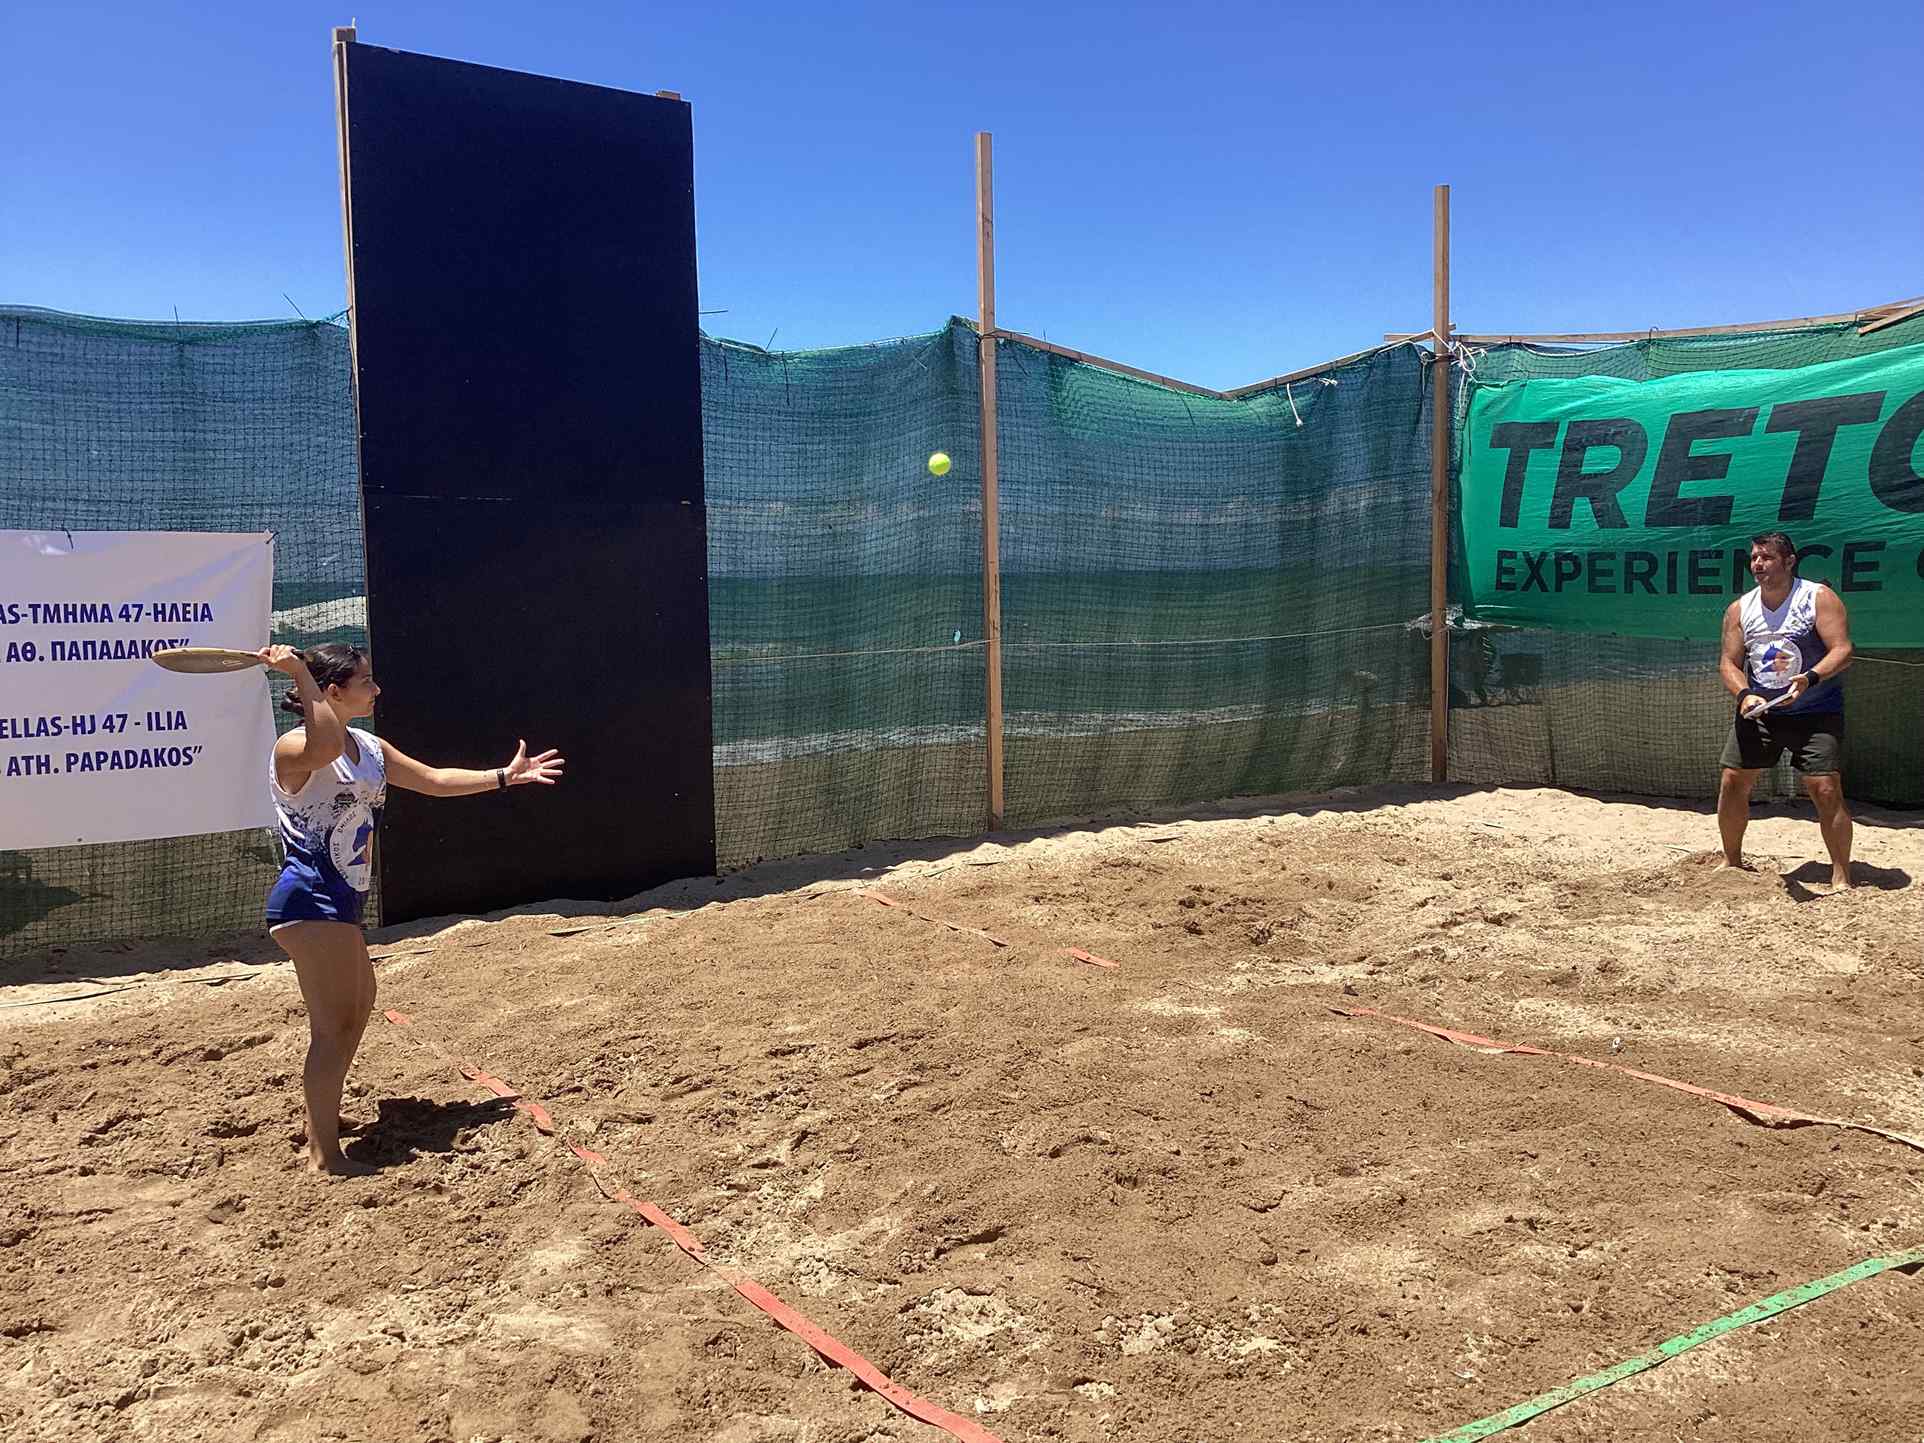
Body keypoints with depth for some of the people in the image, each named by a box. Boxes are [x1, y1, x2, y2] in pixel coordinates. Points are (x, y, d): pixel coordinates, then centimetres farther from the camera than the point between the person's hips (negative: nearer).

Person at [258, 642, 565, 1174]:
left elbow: (435, 780, 20)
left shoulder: (369, 748, 12)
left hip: (341, 901, 10)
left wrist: (505, 776, 20)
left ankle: (320, 1117, 42)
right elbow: (327, 745, -42)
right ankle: (323, 1155, 0)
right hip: (310, 900, -10)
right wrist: (300, 673, -38)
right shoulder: (294, 750, -16)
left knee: (360, 1003, 24)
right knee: (335, 1025, -8)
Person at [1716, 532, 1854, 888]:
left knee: (1826, 790, -12)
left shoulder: (1819, 598, -8)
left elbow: (1842, 650, -16)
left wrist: (1810, 678, -34)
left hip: (1814, 712, -4)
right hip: (1758, 710, 4)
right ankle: (1732, 862, 19)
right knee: (1733, 782, 1)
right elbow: (1729, 663, 2)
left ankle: (1841, 876, -2)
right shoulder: (1739, 609, 4)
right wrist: (1744, 694, -18)